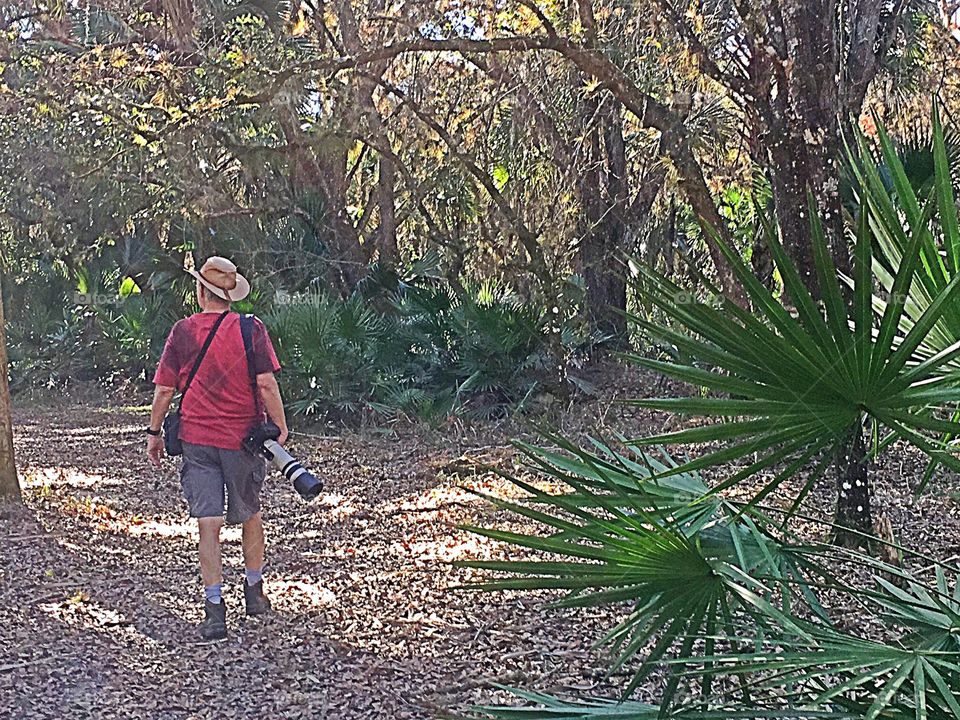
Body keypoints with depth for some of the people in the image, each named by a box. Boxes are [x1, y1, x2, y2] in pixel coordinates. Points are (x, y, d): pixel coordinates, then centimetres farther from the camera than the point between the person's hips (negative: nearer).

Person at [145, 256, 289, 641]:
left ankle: (215, 610, -7)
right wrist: (280, 426, -1)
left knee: (208, 523, -2)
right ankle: (254, 591, 34)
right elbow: (266, 384, -12)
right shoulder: (251, 330, -7)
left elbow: (164, 389, 0)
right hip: (243, 437, 0)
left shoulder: (182, 331, -2)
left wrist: (154, 432, 11)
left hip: (196, 439, 0)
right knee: (250, 515, 19)